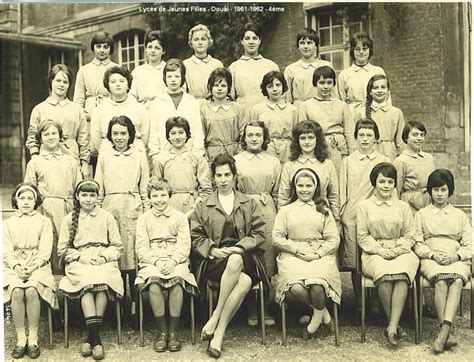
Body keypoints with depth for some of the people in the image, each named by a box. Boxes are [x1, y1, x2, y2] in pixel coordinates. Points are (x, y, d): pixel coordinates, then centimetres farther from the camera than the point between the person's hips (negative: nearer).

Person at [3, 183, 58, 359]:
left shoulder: (44, 221, 10)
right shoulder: (7, 223, 15)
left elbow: (45, 251, 0)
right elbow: (6, 252, 5)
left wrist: (31, 268, -15)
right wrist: (17, 267, -14)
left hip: (38, 265, -1)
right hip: (14, 266, 1)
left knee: (31, 291, -31)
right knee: (16, 291, -30)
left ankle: (33, 338, -20)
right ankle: (21, 339, -20)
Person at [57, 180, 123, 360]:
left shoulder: (106, 217, 13)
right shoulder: (69, 219, 14)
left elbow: (117, 245, 11)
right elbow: (62, 248, 12)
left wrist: (105, 257, -7)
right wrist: (79, 257, -5)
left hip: (104, 261, 0)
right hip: (79, 263, 0)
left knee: (103, 280, -34)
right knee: (87, 281, -34)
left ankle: (91, 337, -27)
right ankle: (96, 338, -35)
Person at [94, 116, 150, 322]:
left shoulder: (139, 157, 8)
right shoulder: (104, 157, 11)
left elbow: (145, 189, 9)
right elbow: (98, 189, 13)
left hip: (133, 208, -1)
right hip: (110, 208, 1)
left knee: (133, 254, -6)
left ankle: (135, 303, 1)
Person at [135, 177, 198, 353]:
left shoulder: (180, 217, 14)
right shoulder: (143, 219, 17)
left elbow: (184, 245, 4)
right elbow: (141, 247, 6)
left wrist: (173, 261, -14)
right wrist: (156, 261, -11)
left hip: (176, 261, 0)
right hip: (151, 261, 1)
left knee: (177, 280, -33)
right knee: (153, 282, -33)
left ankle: (173, 331, -20)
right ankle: (162, 331, -19)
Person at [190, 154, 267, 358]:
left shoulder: (250, 205, 19)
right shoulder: (203, 207, 17)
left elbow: (260, 234, 9)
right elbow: (195, 237, 11)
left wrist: (238, 247, -7)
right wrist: (212, 250, -8)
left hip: (243, 257, 1)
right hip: (214, 260, -1)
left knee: (235, 260, -39)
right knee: (244, 281, -35)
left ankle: (216, 323, -30)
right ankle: (219, 333, -25)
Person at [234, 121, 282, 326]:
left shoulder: (274, 163, 13)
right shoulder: (235, 161, 7)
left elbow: (278, 194, 14)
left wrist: (280, 218, 7)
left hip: (267, 212, 2)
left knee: (267, 259, 1)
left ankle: (264, 309, 12)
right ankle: (251, 310, 8)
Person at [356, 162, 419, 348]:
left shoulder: (403, 206, 17)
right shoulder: (365, 206, 12)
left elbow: (410, 236, 12)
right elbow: (362, 237, 5)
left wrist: (397, 250, -7)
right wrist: (380, 250, -10)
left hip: (401, 252, 1)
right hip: (374, 253, -1)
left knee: (401, 272, -35)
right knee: (383, 272, -36)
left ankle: (392, 326, -38)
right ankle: (394, 324, -25)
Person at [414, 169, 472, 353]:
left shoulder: (459, 215, 22)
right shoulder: (422, 214, 20)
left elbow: (469, 245, 13)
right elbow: (418, 244, 9)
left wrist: (456, 256, -8)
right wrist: (433, 254, -10)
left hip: (457, 260, 1)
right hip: (431, 260, -1)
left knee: (457, 281, -35)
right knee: (441, 282, -35)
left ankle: (444, 330, -46)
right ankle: (446, 333, -36)